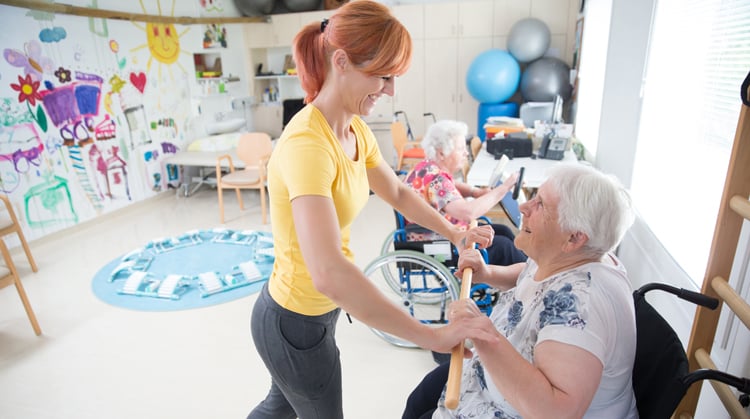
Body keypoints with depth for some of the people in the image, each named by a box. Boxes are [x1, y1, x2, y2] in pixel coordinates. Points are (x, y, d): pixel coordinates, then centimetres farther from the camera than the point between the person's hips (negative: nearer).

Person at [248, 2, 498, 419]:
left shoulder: (357, 132, -3)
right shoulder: (307, 144, -32)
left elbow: (397, 192, 13)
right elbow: (329, 273, -43)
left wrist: (454, 233, 7)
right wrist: (431, 335, -38)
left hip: (313, 309, 8)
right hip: (295, 324, -8)